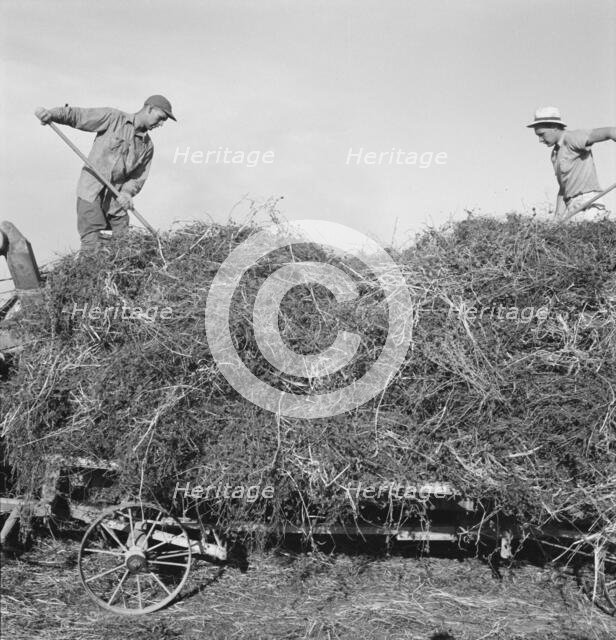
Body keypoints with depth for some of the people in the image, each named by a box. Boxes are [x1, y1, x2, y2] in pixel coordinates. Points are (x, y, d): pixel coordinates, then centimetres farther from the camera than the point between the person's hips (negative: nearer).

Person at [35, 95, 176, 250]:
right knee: (93, 244, -16)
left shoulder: (147, 147, 11)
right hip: (91, 193, -5)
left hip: (115, 200, 5)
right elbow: (77, 116, -5)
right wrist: (51, 114, -22)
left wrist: (127, 192, -11)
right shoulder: (113, 118, -2)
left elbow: (138, 178, 9)